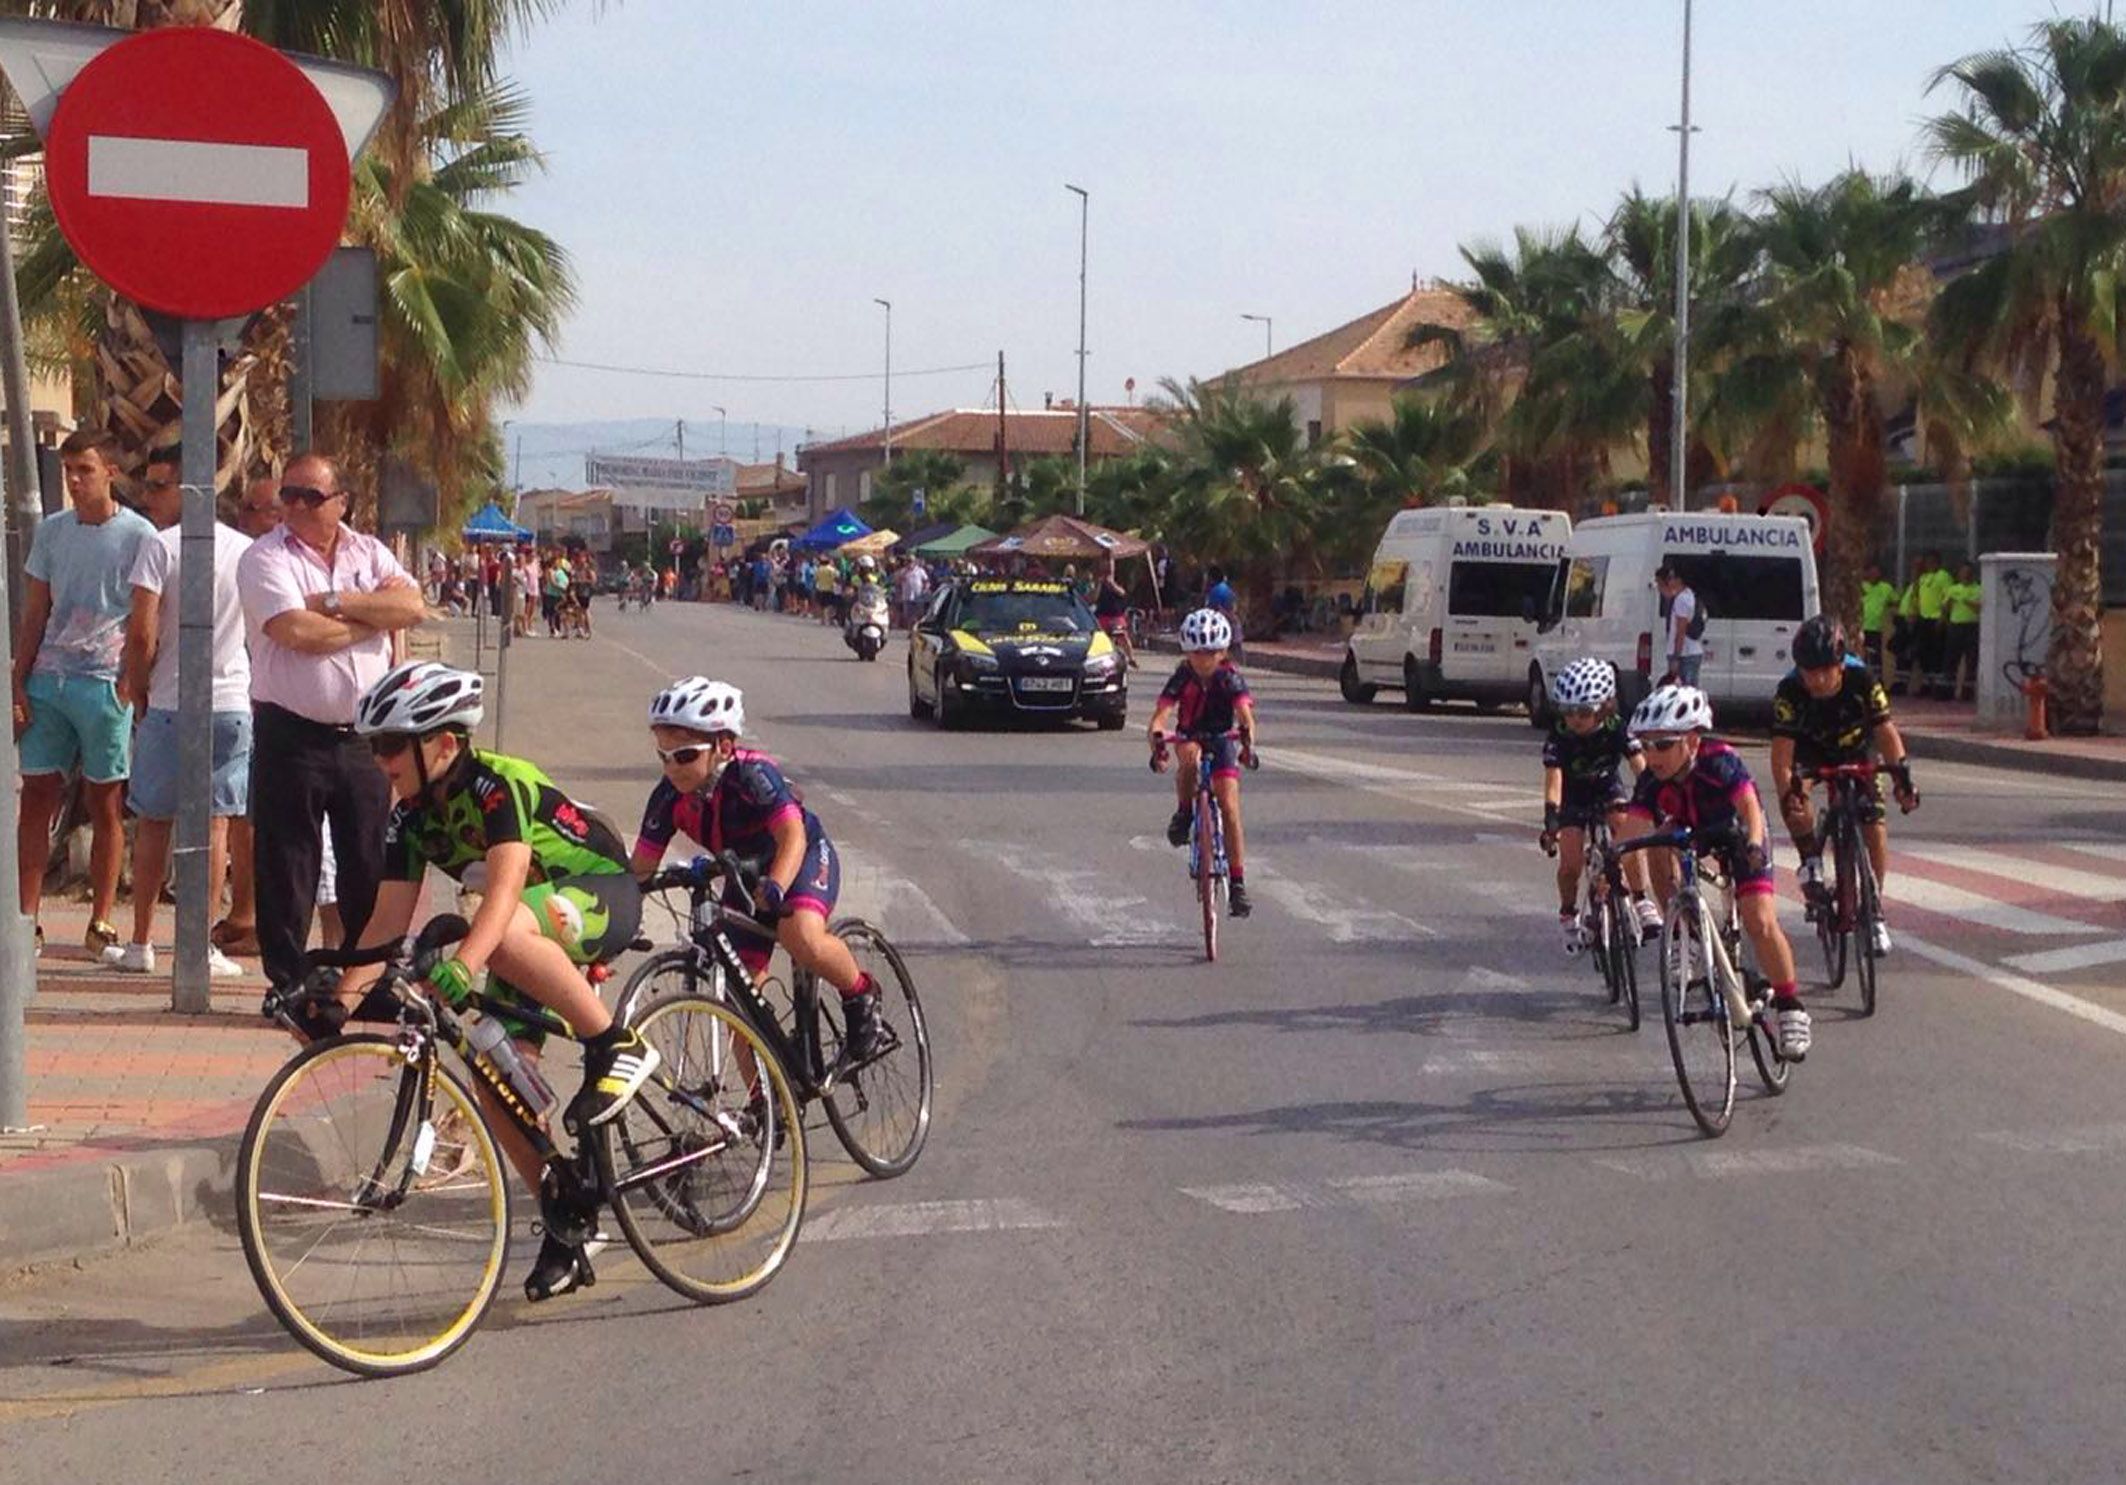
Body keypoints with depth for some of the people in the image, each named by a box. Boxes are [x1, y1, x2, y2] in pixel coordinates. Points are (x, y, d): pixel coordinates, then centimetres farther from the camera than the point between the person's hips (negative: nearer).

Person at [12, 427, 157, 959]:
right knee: (36, 798, 1)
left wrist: (131, 686, -11)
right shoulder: (51, 530, 11)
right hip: (48, 680, 4)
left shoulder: (138, 535, -2)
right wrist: (18, 686, 6)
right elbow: (34, 616, 13)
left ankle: (101, 924, 9)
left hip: (106, 681, -4)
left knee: (106, 805, 3)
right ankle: (27, 919, 4)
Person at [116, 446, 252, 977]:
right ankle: (201, 943, 3)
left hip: (170, 704, -3)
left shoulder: (160, 546, -8)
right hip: (234, 701, 3)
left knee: (153, 823, 8)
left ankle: (141, 943, 12)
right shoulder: (246, 549, 5)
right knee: (213, 822, 5)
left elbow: (142, 634, -13)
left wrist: (137, 689, 1)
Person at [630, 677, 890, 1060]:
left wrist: (775, 888, -56)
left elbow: (793, 835, -40)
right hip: (746, 876, 5)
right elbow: (640, 867, -14)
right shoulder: (670, 798, -18)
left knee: (802, 940, -35)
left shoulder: (753, 774, -31)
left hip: (804, 857, -5)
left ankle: (860, 996, -5)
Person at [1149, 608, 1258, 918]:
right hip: (1190, 738, 0)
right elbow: (1160, 715, -27)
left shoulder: (1231, 679, -18)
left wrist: (1248, 741, -53)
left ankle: (1238, 882, -9)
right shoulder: (1182, 678, -17)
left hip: (1222, 741, 0)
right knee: (1189, 757, -38)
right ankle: (1183, 814, -14)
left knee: (1229, 807, -13)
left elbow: (1246, 715, -31)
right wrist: (1157, 742, -48)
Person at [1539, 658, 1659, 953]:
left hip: (1608, 790, 1)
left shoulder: (1616, 729, -24)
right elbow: (1553, 779, -33)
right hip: (1573, 798, 0)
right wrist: (1551, 822, -47)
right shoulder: (1559, 736, -26)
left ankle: (1641, 902, -18)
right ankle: (1568, 917, 16)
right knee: (1570, 862, -14)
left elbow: (1641, 768, -28)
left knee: (1628, 826, -30)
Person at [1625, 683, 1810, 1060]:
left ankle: (1790, 1007, -4)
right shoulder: (1652, 780, -26)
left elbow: (1749, 805, -50)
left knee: (1760, 923, -18)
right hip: (1690, 834, 5)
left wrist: (1754, 845, -68)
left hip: (1738, 836, -5)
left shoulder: (1720, 761, -37)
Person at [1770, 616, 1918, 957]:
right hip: (1808, 752, -1)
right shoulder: (1789, 691, -31)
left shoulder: (1862, 680, -29)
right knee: (1797, 804, -33)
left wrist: (1901, 775, -38)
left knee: (1874, 828, -10)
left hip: (1855, 752, 1)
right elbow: (1781, 753, -34)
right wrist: (1787, 792, -50)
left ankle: (1874, 908, 7)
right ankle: (1812, 862, -8)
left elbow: (1886, 732, -24)